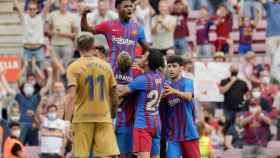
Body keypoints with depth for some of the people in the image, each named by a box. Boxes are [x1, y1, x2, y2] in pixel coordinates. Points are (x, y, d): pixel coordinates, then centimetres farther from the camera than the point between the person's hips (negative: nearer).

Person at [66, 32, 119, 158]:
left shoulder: (74, 67, -2)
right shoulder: (106, 66, 8)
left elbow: (71, 96, -13)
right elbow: (114, 96, 11)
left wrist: (67, 121, -14)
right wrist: (114, 112, 26)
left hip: (83, 119, -2)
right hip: (104, 118, 2)